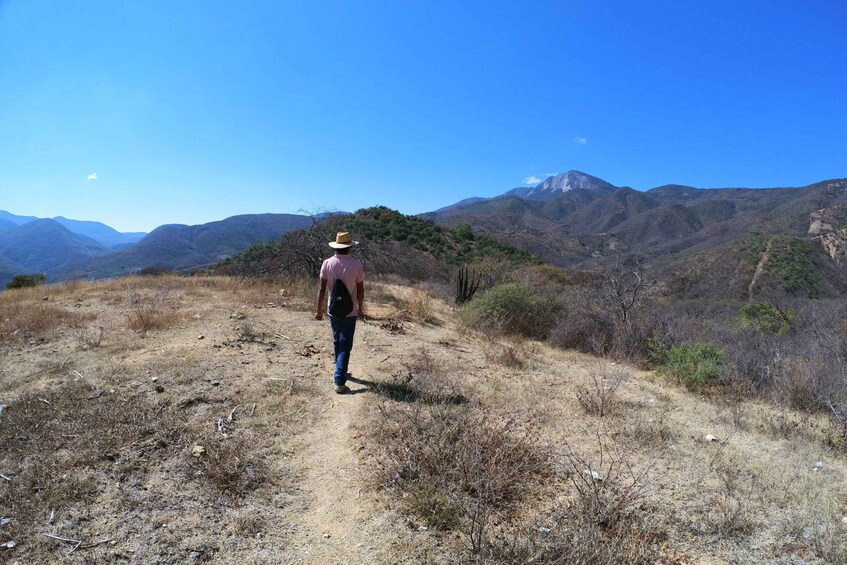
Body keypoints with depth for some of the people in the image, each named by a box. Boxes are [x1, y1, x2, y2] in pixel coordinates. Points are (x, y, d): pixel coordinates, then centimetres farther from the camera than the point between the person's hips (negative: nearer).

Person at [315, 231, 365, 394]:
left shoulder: (327, 263, -6)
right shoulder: (356, 264, -11)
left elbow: (322, 289, -4)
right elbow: (360, 290, -5)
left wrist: (319, 310, 4)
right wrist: (360, 307, 10)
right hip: (350, 312, -3)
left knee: (337, 342, 20)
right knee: (345, 345, 1)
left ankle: (340, 373, 35)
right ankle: (339, 381, -4)